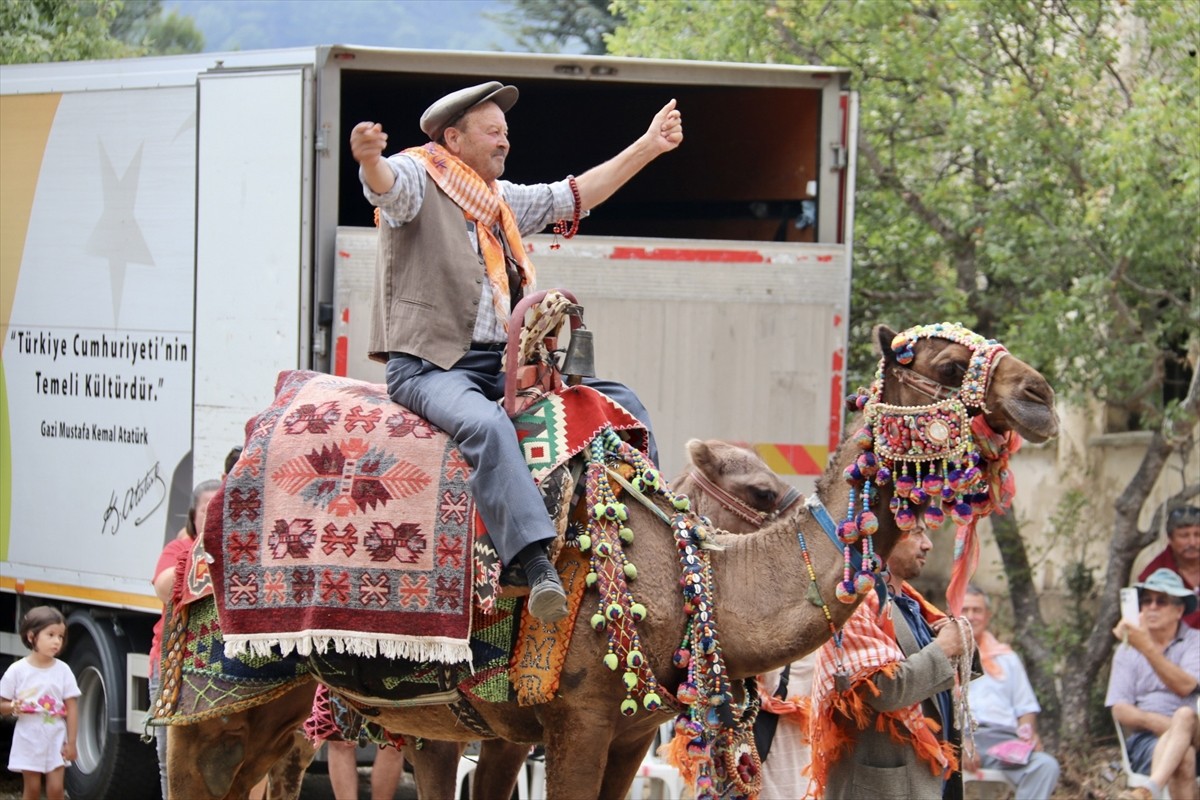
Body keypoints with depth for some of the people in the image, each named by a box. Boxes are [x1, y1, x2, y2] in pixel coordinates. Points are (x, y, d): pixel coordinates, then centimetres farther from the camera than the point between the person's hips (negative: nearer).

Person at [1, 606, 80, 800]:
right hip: (28, 740, -1)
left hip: (56, 740, 1)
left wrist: (71, 742, -4)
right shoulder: (18, 670, -7)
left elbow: (71, 709, 0)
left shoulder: (62, 670, -3)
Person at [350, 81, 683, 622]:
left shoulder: (501, 200, 22)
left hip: (499, 363, 8)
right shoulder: (417, 177, -3)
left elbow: (574, 196, 29)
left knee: (621, 405, 2)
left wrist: (649, 146, 27)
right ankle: (537, 566, -50)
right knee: (486, 424, -39)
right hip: (428, 365, -8)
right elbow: (387, 186, -26)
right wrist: (369, 159, -51)